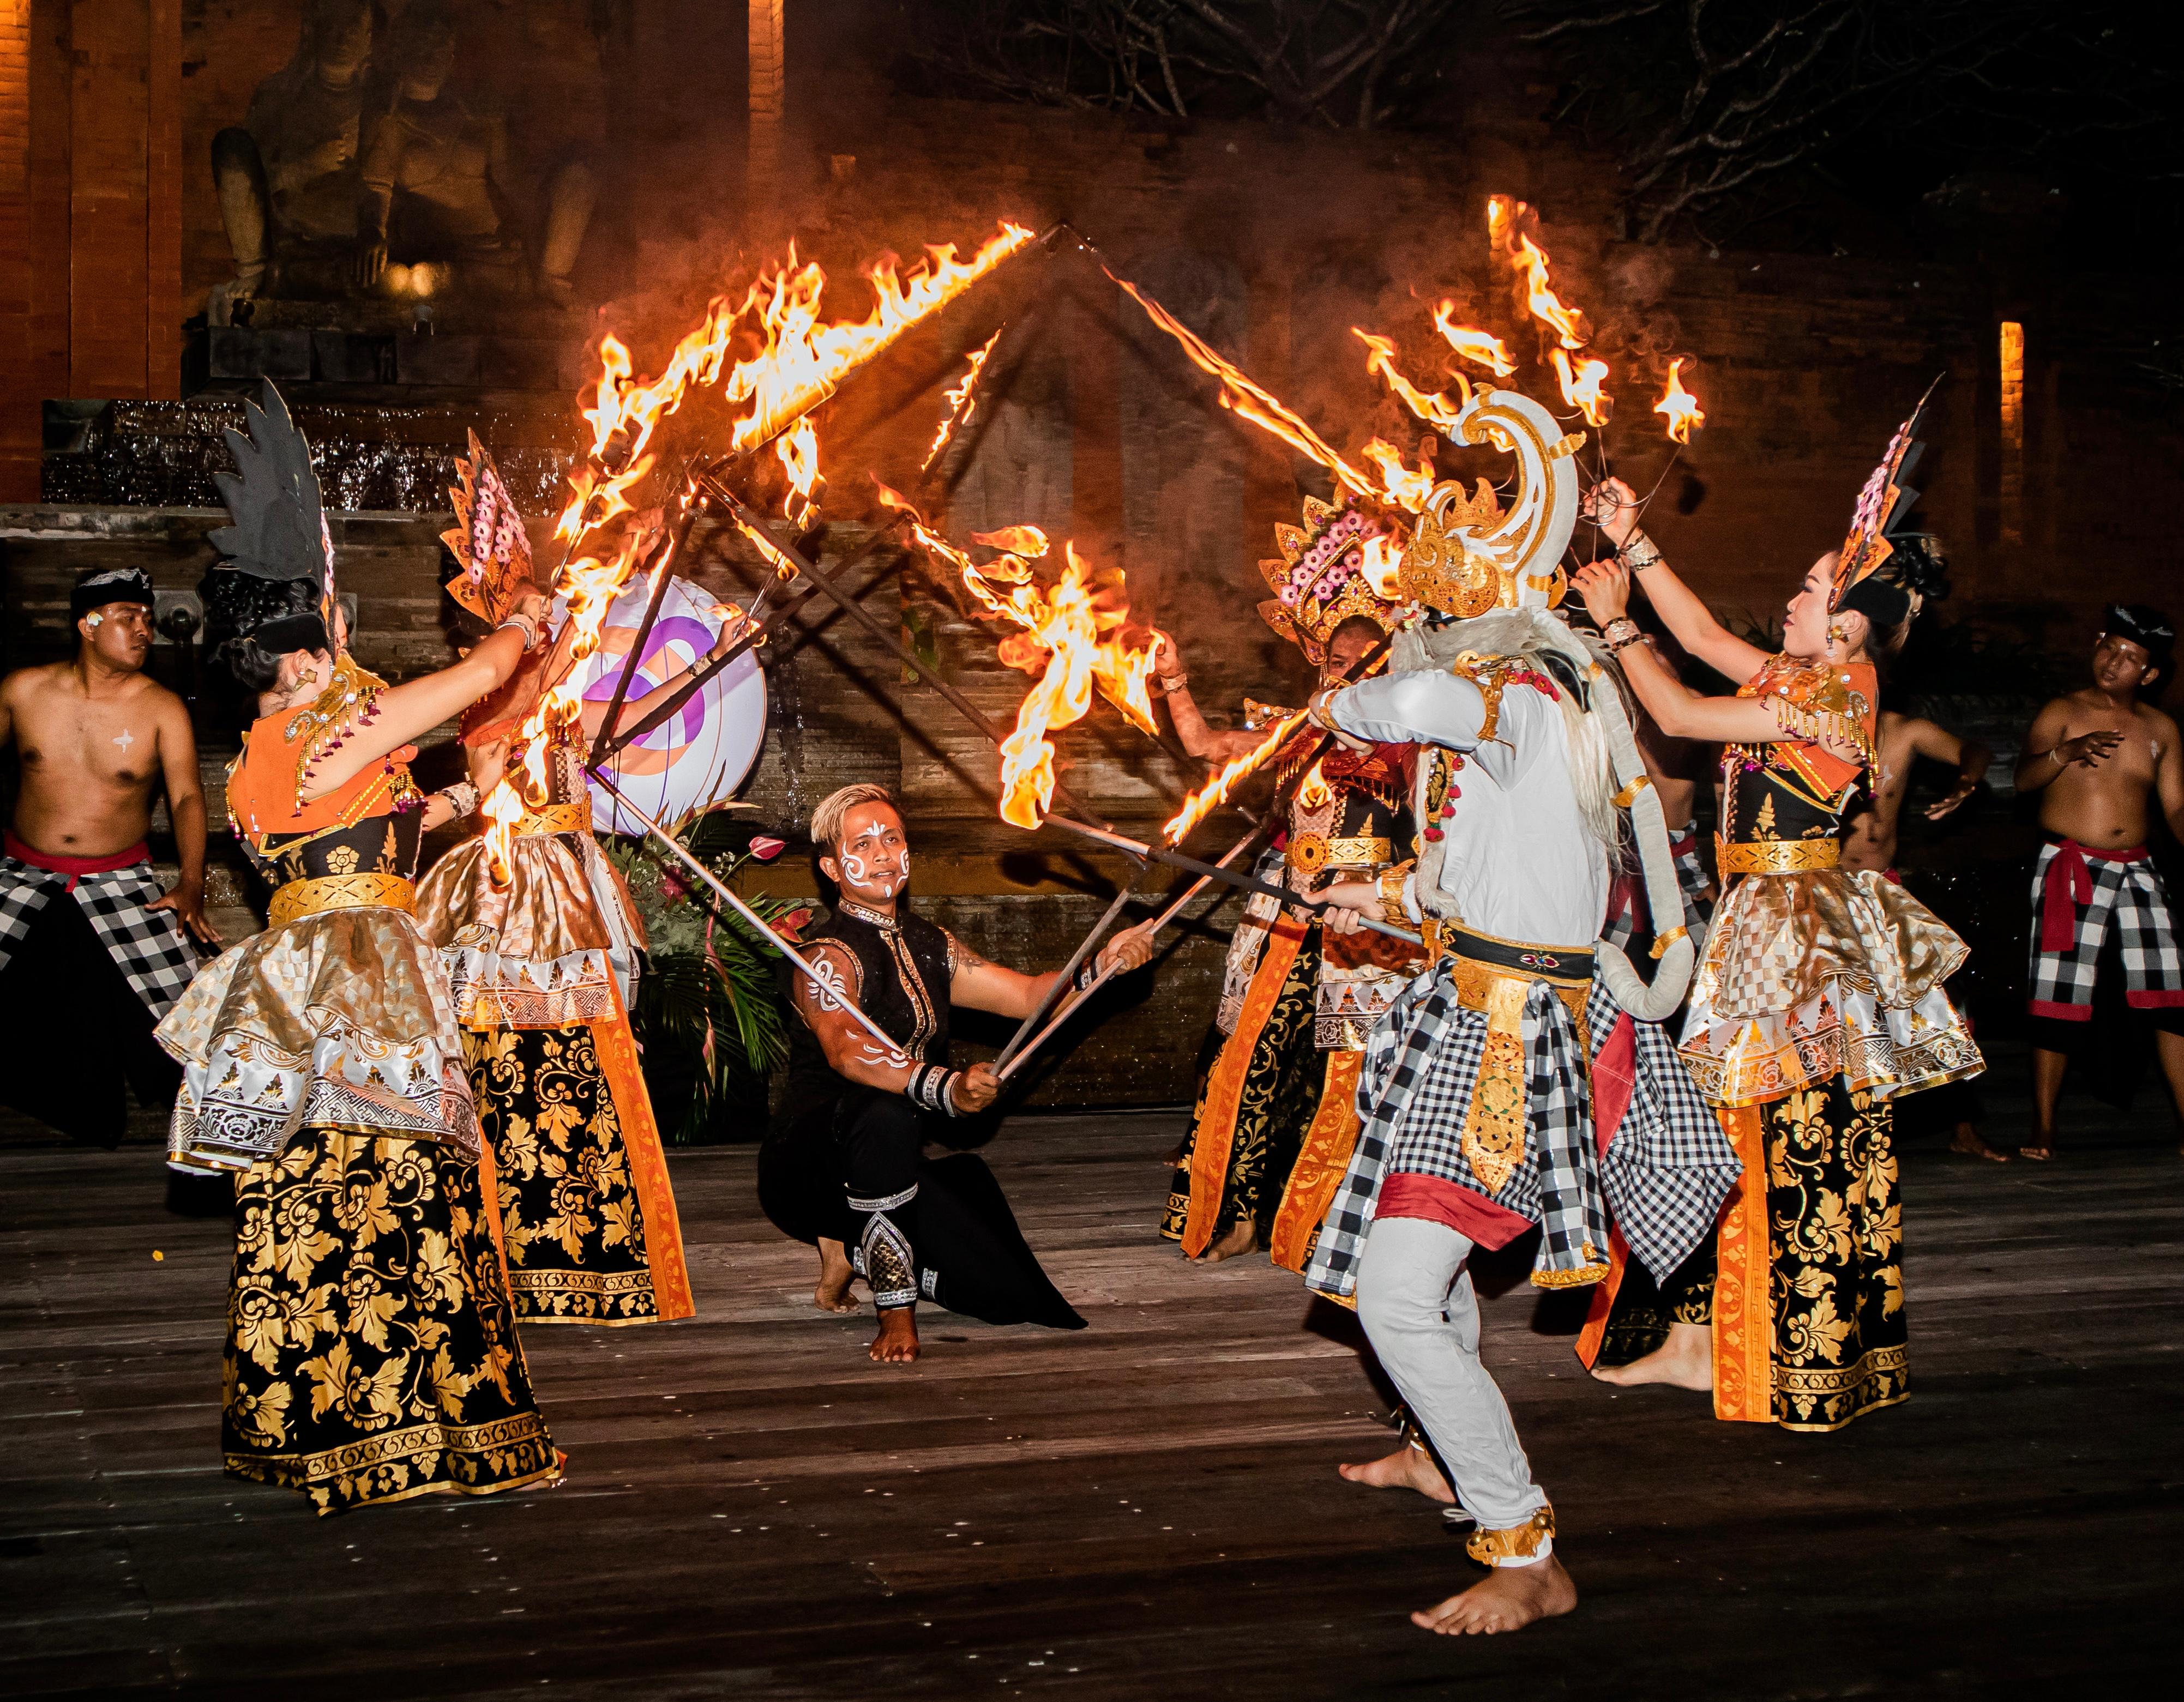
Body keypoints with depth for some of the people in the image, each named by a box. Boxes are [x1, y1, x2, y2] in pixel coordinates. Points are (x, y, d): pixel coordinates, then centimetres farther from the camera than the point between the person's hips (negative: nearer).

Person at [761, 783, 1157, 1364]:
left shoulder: (929, 945, 12)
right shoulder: (830, 955, -14)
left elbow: (1028, 995, 12)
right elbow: (847, 1050, -33)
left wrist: (1099, 966, -7)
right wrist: (945, 1087, -49)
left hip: (890, 1171, 7)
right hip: (813, 1171, -7)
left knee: (1015, 1293, -8)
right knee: (886, 1113, -41)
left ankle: (856, 1251, 14)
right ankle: (896, 1310, -27)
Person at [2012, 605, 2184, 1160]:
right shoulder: (2064, 713, 3)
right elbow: (2024, 777, -11)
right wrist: (2065, 752, -29)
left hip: (2137, 870, 4)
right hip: (2070, 866, -4)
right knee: (2059, 1000, -6)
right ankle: (2042, 1129, 2)